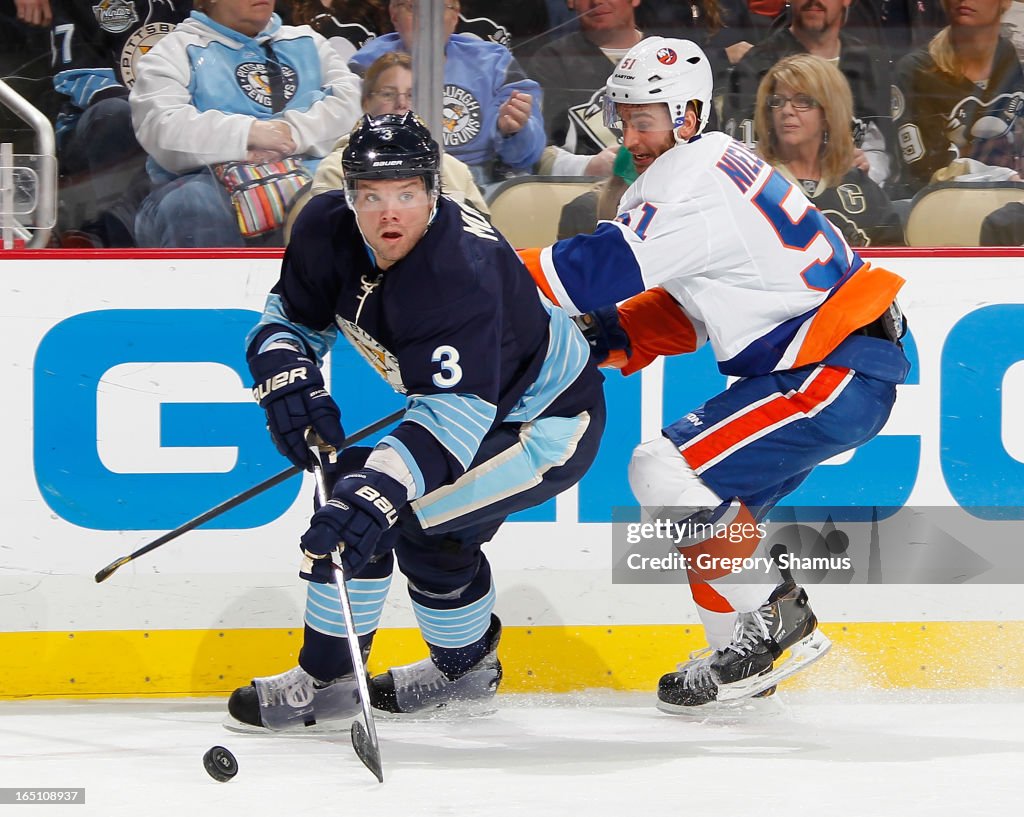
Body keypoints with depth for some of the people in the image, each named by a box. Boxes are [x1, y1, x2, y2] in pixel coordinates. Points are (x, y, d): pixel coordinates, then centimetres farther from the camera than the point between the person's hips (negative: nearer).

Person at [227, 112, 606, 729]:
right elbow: (291, 318, 2)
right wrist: (286, 374, -21)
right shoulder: (329, 231, -13)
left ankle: (325, 680, -6)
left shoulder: (463, 273, -36)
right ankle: (466, 667, 43)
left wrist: (374, 491, -56)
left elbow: (458, 410, -44)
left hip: (549, 424, -9)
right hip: (475, 407, 9)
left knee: (386, 510, -20)